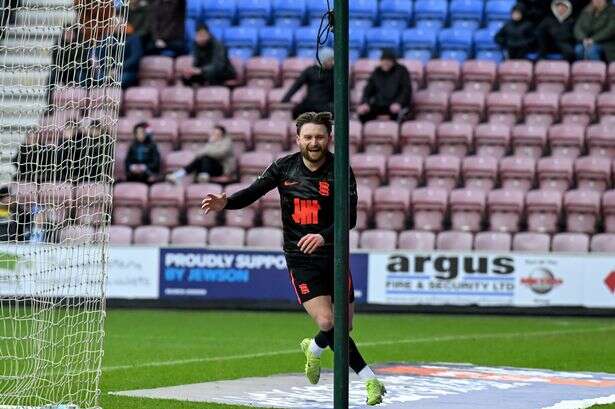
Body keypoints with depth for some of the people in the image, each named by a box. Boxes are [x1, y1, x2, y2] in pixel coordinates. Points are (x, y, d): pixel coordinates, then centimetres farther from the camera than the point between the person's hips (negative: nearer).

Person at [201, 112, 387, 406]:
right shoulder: (284, 167, -2)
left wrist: (324, 236, -34)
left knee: (345, 325, 6)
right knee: (327, 322, -16)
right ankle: (369, 379, -4)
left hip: (333, 255, 1)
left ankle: (315, 348, 42)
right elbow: (254, 192, 5)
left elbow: (350, 216, -17)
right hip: (300, 259, -1)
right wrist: (226, 203, -14)